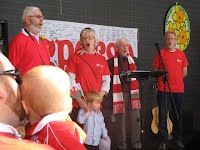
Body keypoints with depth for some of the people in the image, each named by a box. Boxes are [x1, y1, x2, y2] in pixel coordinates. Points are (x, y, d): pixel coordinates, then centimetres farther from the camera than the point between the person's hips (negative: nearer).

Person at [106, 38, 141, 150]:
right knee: (121, 120, 2)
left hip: (133, 93, 3)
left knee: (135, 119, 4)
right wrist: (110, 96, -5)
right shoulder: (111, 62, 1)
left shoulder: (134, 60, 14)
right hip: (119, 94, -3)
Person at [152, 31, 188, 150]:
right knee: (163, 116, -2)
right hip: (163, 89, -3)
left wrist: (174, 78, 7)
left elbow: (184, 72, 15)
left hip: (179, 90, 3)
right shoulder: (161, 53, 0)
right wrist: (163, 76, -10)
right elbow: (155, 70, 3)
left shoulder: (181, 54, 9)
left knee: (178, 115, 11)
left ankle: (178, 139, 25)